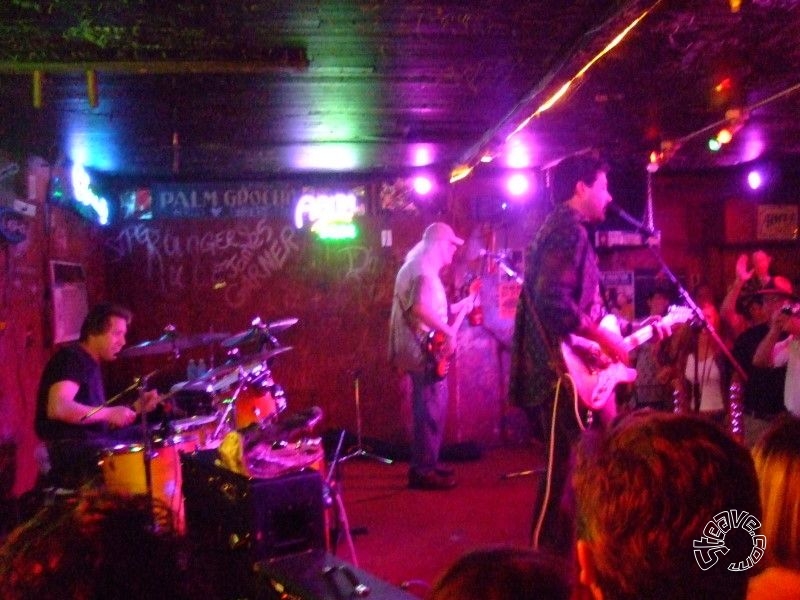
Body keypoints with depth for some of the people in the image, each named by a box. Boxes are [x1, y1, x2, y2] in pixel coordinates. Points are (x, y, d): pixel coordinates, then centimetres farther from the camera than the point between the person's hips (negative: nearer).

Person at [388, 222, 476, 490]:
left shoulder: (421, 268, 18)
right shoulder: (423, 271, -17)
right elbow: (420, 309, -32)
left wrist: (462, 305, 18)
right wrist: (449, 332, -25)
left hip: (423, 350, 11)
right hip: (425, 352, -11)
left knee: (431, 409, 17)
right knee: (430, 411, -5)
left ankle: (426, 463, 26)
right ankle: (423, 472, 2)